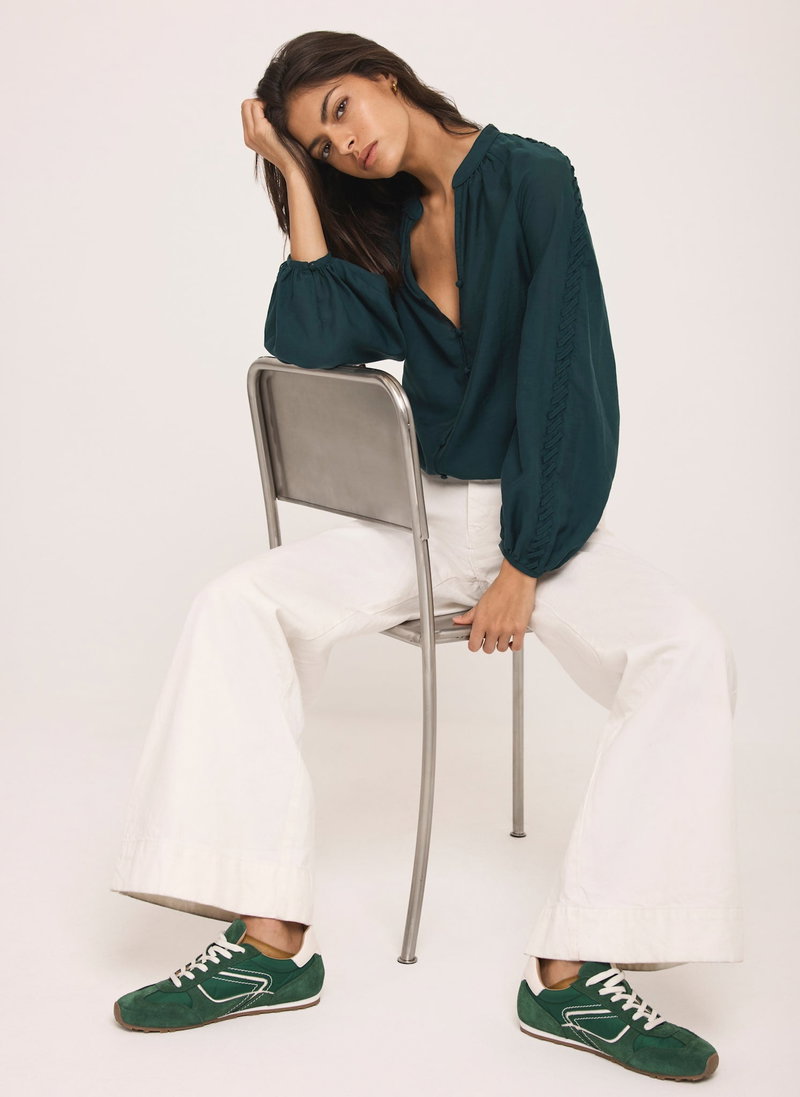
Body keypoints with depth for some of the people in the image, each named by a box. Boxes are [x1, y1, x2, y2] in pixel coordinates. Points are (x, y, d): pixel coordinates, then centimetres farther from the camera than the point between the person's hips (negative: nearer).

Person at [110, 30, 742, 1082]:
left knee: (690, 651, -30)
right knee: (237, 605, -19)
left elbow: (568, 376, -12)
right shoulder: (383, 229, 10)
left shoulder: (533, 178, -6)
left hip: (542, 514, -3)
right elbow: (308, 347, -9)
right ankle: (269, 940, -21)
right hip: (423, 511, 4)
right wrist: (298, 183, -3)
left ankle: (575, 971, -29)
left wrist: (525, 571, -16)